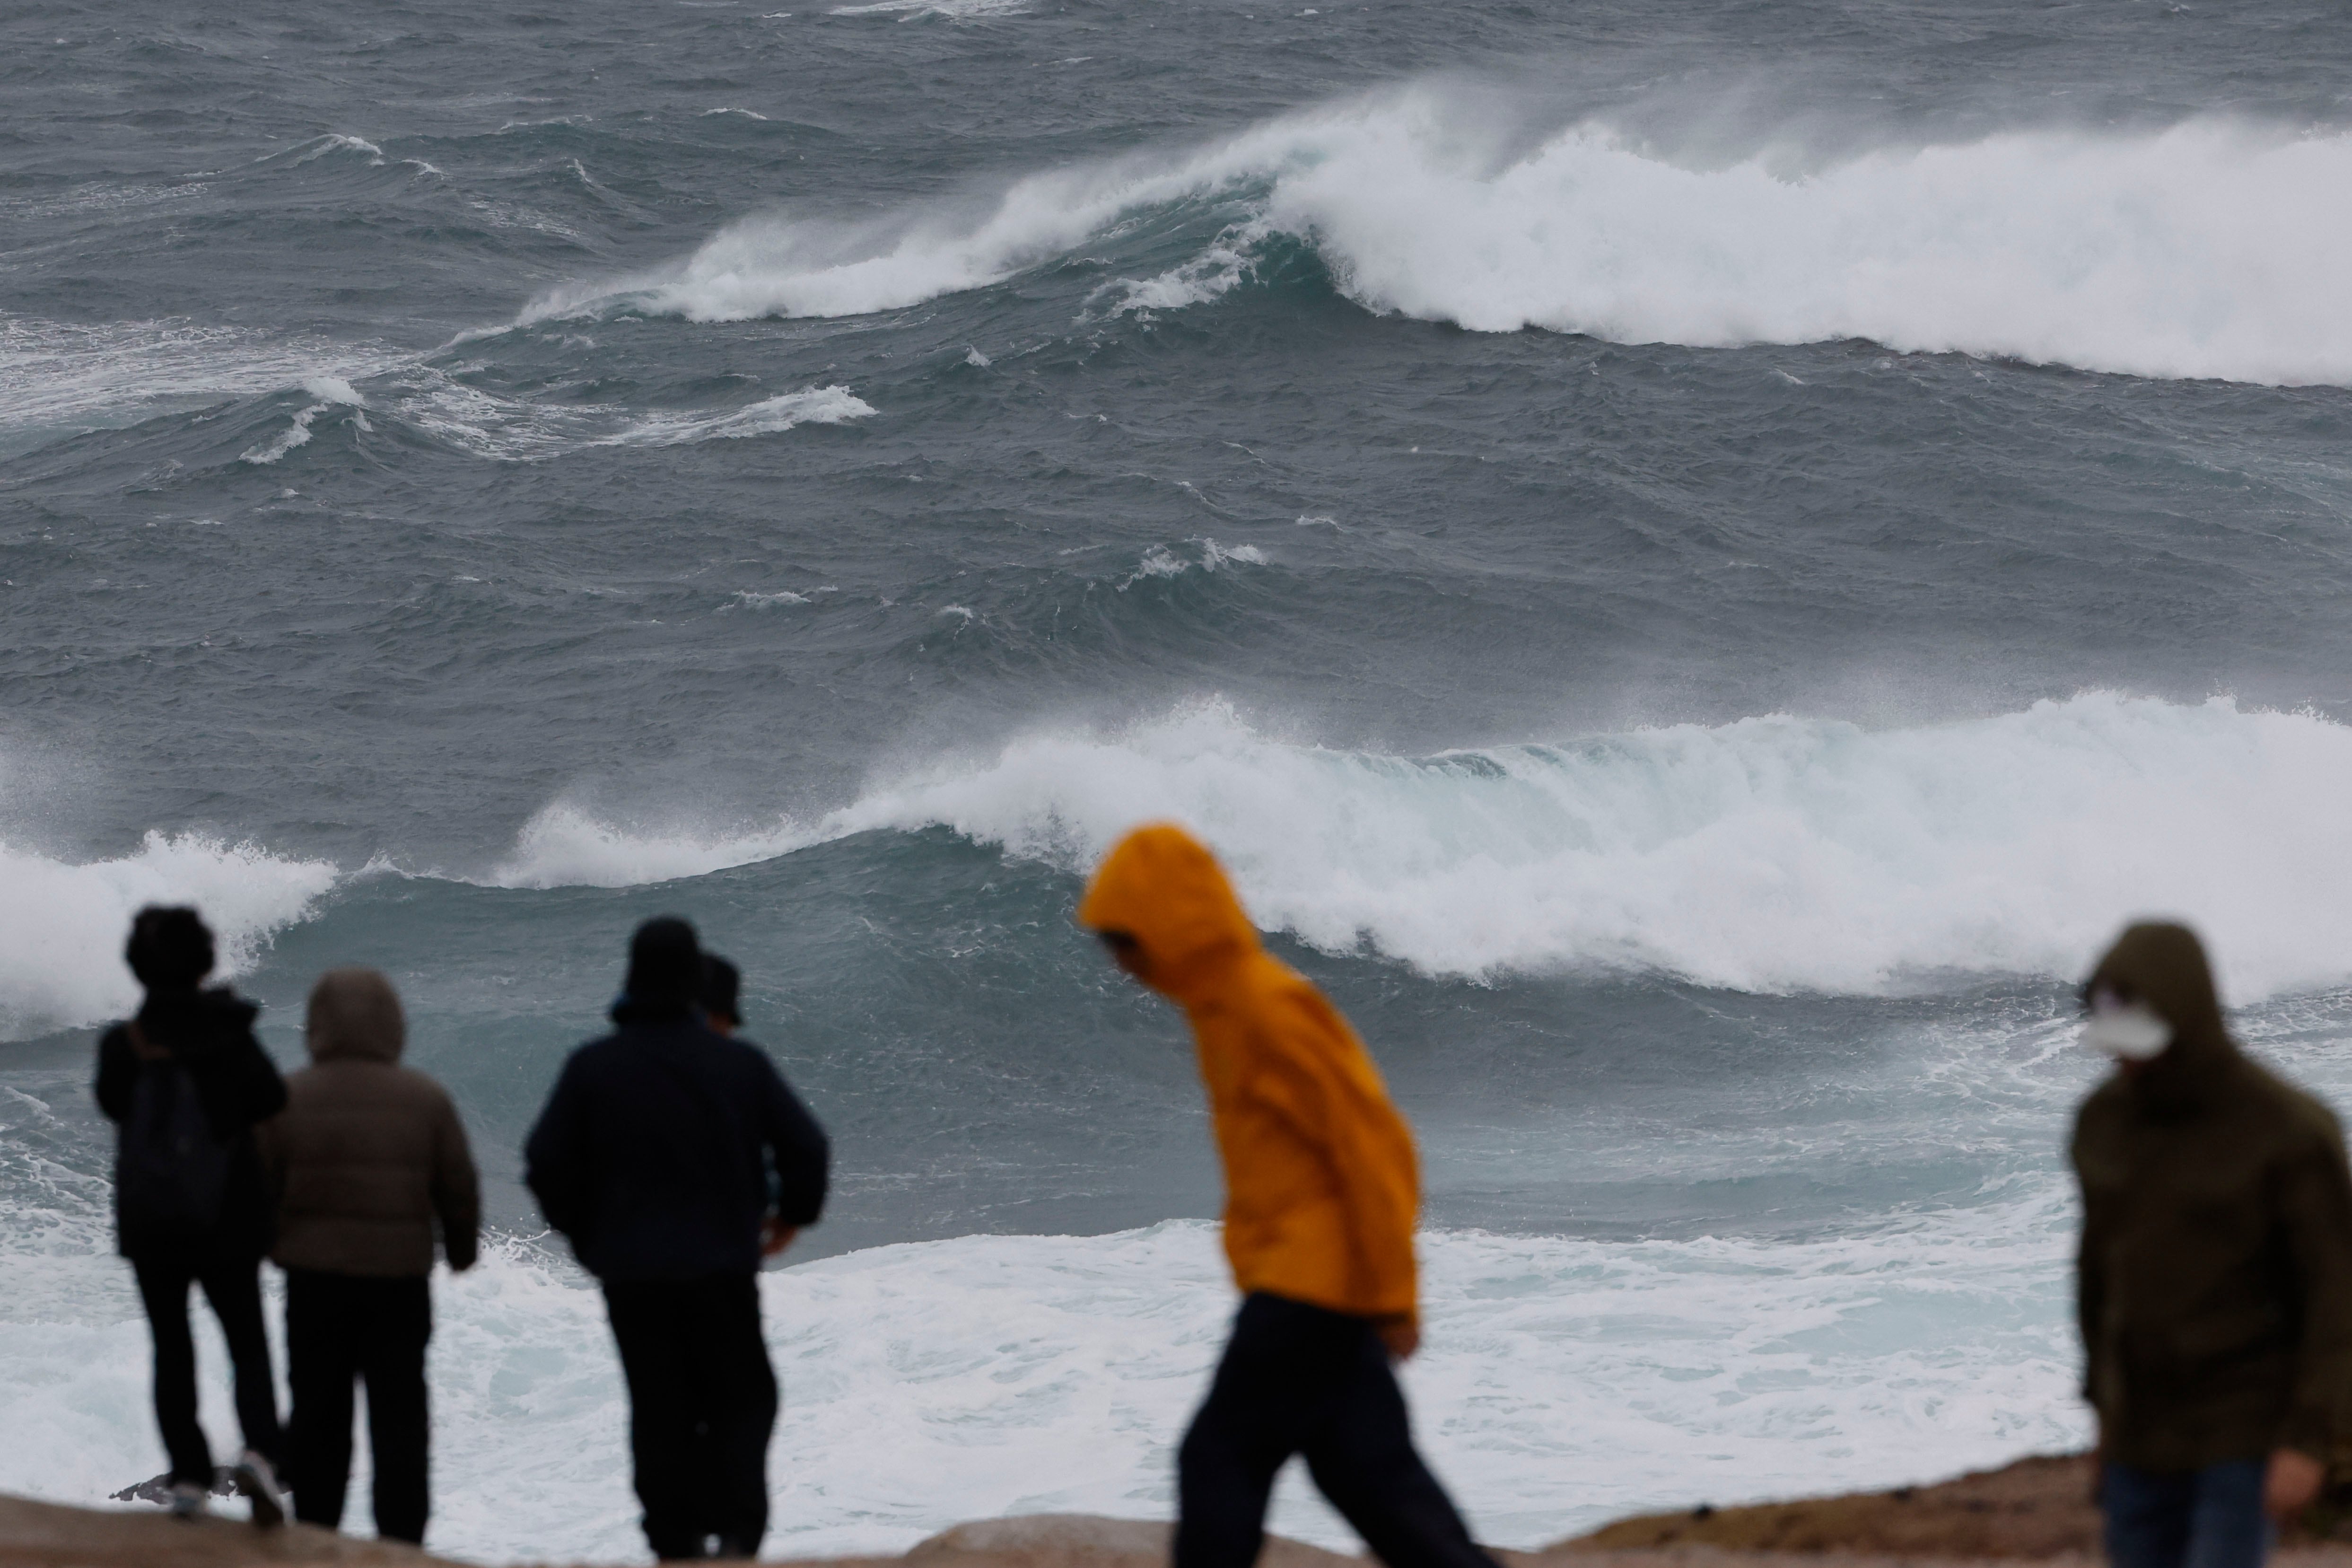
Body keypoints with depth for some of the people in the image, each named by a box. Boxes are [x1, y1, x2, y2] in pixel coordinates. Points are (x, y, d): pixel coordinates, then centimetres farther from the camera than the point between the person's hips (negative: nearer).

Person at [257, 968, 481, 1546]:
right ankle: (400, 1543, 1)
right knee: (399, 1418, 4)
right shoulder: (426, 1101, -3)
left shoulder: (289, 1099, -4)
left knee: (317, 1416, 10)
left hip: (314, 1279, 0)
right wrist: (461, 1250, 21)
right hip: (399, 1280, 0)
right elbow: (460, 1189, 3)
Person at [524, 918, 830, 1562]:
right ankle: (736, 1532, -7)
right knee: (742, 1400, 10)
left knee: (660, 1412, 8)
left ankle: (677, 1544, 5)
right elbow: (805, 1145, -1)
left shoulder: (594, 1067, -3)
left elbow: (546, 1164, -2)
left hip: (632, 1273, 1)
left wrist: (585, 1233, 14)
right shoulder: (740, 1063, -3)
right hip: (724, 1267, -1)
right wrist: (793, 1213, 18)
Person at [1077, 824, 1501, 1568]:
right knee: (1370, 1474, 9)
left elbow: (1369, 1139, -19)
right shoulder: (1224, 1005, 13)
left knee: (1217, 1459, -7)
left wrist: (1391, 1290, -18)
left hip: (1309, 1283, -10)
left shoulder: (1271, 1008, -17)